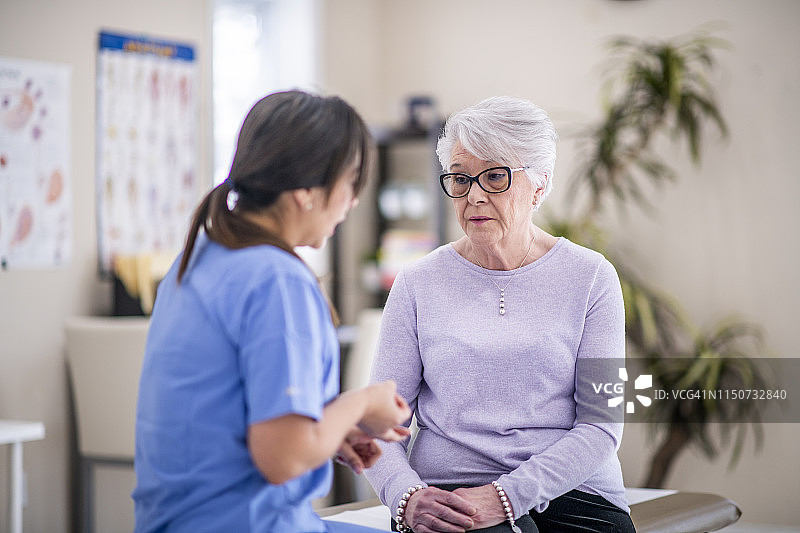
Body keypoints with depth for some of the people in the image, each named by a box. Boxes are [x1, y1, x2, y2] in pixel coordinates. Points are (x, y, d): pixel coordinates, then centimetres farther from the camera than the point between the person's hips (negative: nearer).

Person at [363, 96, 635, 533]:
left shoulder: (590, 278, 5)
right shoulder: (417, 284, 8)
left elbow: (600, 424, -2)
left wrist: (507, 495, -15)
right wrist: (406, 496, -15)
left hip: (571, 490, 2)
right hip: (449, 493, -1)